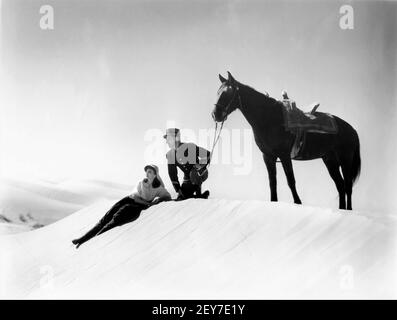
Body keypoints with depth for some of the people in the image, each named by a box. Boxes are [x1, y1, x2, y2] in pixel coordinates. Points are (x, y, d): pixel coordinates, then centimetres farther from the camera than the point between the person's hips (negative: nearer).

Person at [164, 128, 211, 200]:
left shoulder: (189, 147, -23)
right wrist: (177, 189, -6)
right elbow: (172, 174, -2)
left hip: (201, 173, -5)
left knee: (194, 173, -38)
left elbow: (207, 154, -20)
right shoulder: (170, 155, -5)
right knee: (182, 197, -8)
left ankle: (199, 194, -16)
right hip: (188, 178, 5)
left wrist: (201, 166, -26)